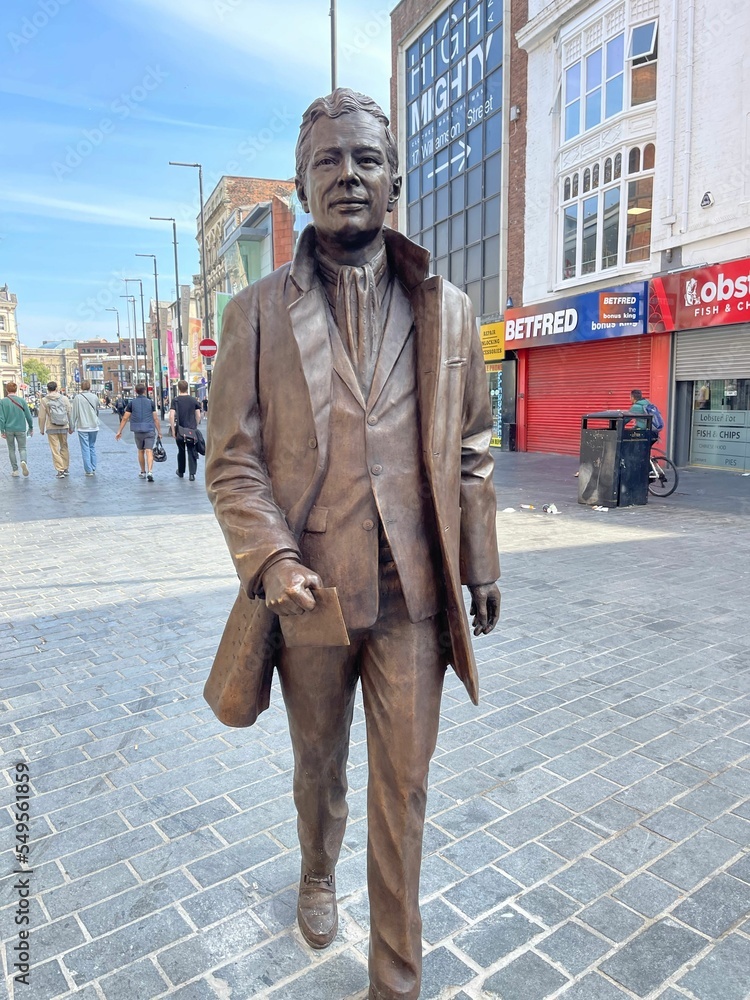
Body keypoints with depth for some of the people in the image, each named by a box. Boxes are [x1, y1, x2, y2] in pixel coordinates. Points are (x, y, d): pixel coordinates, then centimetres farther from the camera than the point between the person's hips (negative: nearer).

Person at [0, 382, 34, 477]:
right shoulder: (22, 400, -3)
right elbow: (28, 416, -1)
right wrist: (31, 428, 9)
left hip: (9, 429, 0)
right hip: (21, 429, 0)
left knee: (11, 450, 12)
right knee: (22, 448, 9)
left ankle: (15, 470, 13)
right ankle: (23, 461, -21)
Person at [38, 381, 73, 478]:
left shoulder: (45, 400, -4)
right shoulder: (64, 398, 1)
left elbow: (42, 417, -4)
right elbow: (69, 414, 3)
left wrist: (42, 429, 7)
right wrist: (71, 427, 11)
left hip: (51, 428, -2)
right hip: (64, 427, 2)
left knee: (55, 450, 1)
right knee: (64, 447, 15)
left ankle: (60, 470, -3)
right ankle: (65, 469, 19)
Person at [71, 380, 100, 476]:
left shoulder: (78, 397, -8)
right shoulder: (95, 397, 1)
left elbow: (75, 413, -5)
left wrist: (73, 425, 4)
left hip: (82, 427, -3)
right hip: (94, 426, 3)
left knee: (85, 448, 1)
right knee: (92, 447, 14)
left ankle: (89, 470, 0)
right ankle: (93, 469, 15)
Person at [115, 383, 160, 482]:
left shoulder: (132, 403, 4)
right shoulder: (151, 402, 3)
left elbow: (125, 418, 2)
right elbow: (155, 419, 1)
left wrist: (119, 431, 8)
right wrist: (159, 432, 8)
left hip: (137, 431, 1)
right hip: (150, 430, -1)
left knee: (141, 451, 17)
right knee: (149, 451, -7)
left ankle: (143, 472, 25)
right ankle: (150, 472, -24)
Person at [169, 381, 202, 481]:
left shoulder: (175, 400, -4)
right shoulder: (193, 400, 1)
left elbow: (171, 416, -12)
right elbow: (198, 416, 2)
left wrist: (173, 430, -6)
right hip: (192, 430, 0)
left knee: (181, 451, 17)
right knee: (192, 452, 3)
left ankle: (181, 472, 31)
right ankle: (192, 474, -6)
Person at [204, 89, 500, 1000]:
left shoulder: (448, 310, 6)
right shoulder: (256, 313, 0)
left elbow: (470, 453, 8)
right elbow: (231, 462, -3)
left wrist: (480, 565, 7)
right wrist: (272, 564, -17)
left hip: (414, 589, 1)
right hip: (308, 588, 0)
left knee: (404, 787, 10)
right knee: (317, 764, 22)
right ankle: (317, 876, 55)